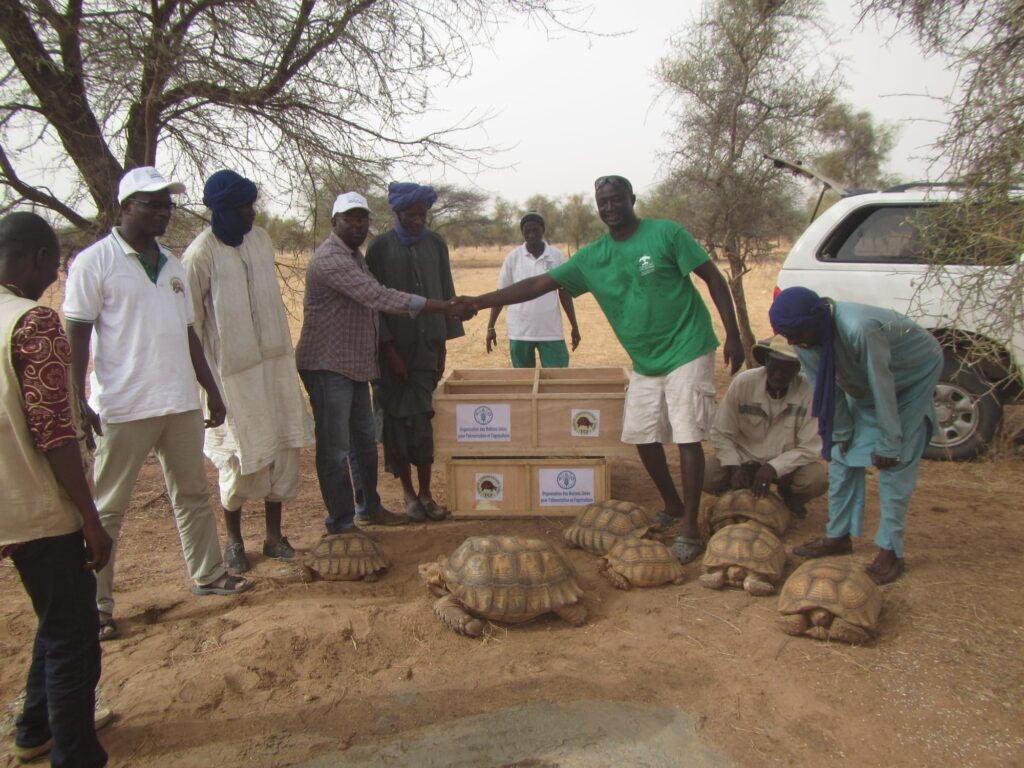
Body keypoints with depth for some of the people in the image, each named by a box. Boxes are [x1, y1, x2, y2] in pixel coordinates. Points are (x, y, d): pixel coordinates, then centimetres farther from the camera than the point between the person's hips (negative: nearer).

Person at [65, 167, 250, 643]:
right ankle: (95, 604, 14)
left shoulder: (173, 265, 13)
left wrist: (211, 389, 16)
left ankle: (208, 574, 31)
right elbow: (77, 336, -9)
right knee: (106, 509, 4)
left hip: (181, 403, 7)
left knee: (193, 493, 16)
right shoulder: (95, 261, -6)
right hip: (123, 408, -6)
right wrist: (78, 402, -16)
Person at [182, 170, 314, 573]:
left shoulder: (261, 239, 5)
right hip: (232, 369, -5)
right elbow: (190, 318, -8)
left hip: (275, 361, 6)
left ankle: (274, 535, 23)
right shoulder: (201, 253, -13)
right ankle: (234, 541, 24)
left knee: (285, 448, 8)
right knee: (240, 456, 3)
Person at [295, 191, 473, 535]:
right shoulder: (330, 260, -20)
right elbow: (379, 297, -30)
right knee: (335, 448, -2)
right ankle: (341, 523, 9)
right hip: (327, 365, -10)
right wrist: (446, 307, -31)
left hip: (356, 364, 10)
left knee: (364, 440, 17)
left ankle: (369, 508, 31)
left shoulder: (354, 255, 13)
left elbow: (371, 302, 18)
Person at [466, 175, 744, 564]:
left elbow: (713, 277, -7)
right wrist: (481, 301, -6)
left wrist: (733, 334, -12)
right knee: (643, 437, 8)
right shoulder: (592, 257, 2)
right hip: (645, 362, 6)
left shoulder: (666, 233, -10)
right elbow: (539, 283, -1)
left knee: (687, 438, -7)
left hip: (686, 352, -5)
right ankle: (673, 506, 29)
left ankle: (690, 529, 2)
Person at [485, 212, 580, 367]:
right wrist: (491, 326, -1)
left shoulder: (556, 256, 0)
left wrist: (574, 326, 5)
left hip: (551, 331, 0)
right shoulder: (513, 257, -1)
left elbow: (564, 292, 6)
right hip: (519, 331, 0)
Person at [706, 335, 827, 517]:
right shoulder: (743, 383, -18)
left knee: (817, 480, -29)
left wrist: (772, 468, -27)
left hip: (787, 462, 0)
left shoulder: (809, 392, -20)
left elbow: (809, 448, -16)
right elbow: (721, 434, -10)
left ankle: (789, 496, 9)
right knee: (707, 477, -24)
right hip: (744, 458, 1)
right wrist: (734, 467, -23)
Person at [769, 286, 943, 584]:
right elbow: (826, 385, -7)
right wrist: (842, 431, -3)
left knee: (896, 464, -11)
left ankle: (890, 550, -3)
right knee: (843, 452, 3)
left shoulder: (859, 330, -42)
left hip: (915, 373, -6)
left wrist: (888, 445, -23)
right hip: (864, 385, 7)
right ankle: (838, 536, 15)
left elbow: (883, 388, -32)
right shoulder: (805, 337, -21)